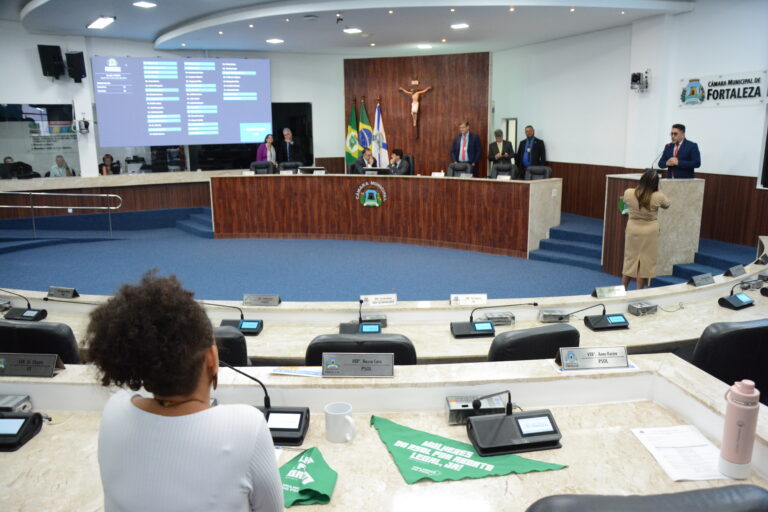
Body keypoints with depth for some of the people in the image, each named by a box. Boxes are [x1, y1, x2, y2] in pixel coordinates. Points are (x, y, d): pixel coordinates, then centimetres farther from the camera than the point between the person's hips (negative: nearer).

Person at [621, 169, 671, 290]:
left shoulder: (628, 193, -13)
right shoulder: (658, 196, -17)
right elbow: (667, 205, 6)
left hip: (633, 230, 2)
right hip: (650, 232, -2)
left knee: (629, 259, 15)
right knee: (645, 262, 8)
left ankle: (623, 289, 22)